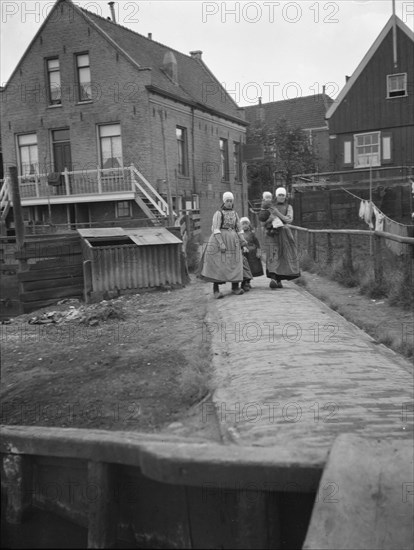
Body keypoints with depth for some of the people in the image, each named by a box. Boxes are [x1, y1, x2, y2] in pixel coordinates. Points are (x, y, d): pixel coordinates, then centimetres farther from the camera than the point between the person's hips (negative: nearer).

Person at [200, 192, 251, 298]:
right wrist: (221, 243, -21)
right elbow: (216, 229, -11)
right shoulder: (219, 213, -2)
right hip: (219, 239, -5)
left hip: (233, 241, 5)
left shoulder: (235, 213, 14)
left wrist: (243, 244, 6)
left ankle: (235, 287, 10)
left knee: (235, 263, 0)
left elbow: (239, 230, 14)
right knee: (218, 263, -7)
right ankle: (216, 289, -4)